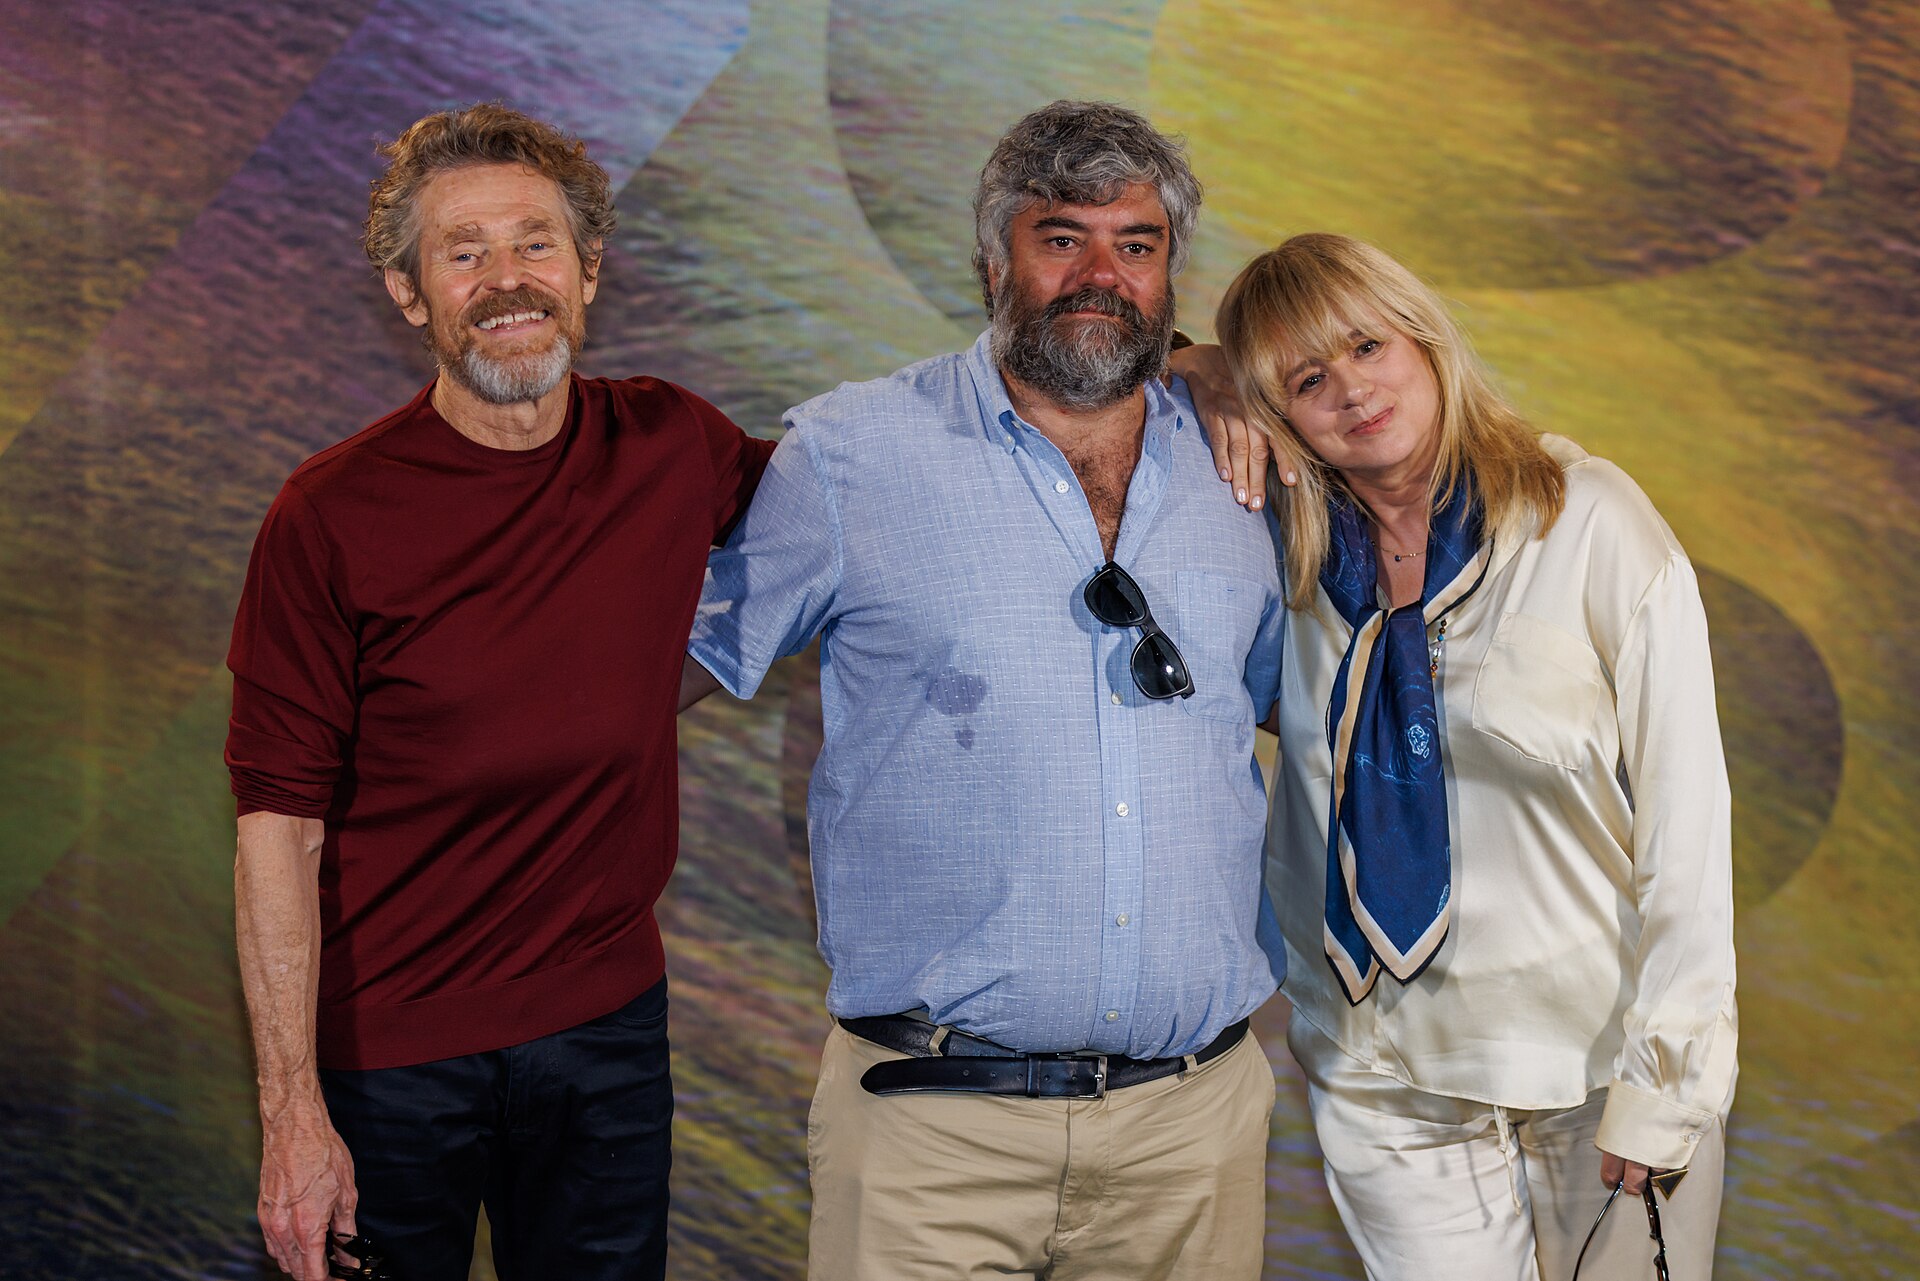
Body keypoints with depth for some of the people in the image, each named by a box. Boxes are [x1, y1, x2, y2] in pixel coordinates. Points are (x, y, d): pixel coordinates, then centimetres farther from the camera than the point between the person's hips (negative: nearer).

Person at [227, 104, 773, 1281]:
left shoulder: (672, 449, -2)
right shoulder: (330, 518, -12)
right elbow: (281, 825, -12)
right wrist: (293, 1111, -16)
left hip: (607, 1020, 3)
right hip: (389, 1049, -3)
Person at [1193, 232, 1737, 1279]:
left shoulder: (1595, 525, -9)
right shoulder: (1287, 555, 2)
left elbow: (1685, 819, -9)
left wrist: (1661, 1089, -11)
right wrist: (1190, 390, -3)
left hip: (1594, 1068, -2)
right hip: (1388, 1086, 3)